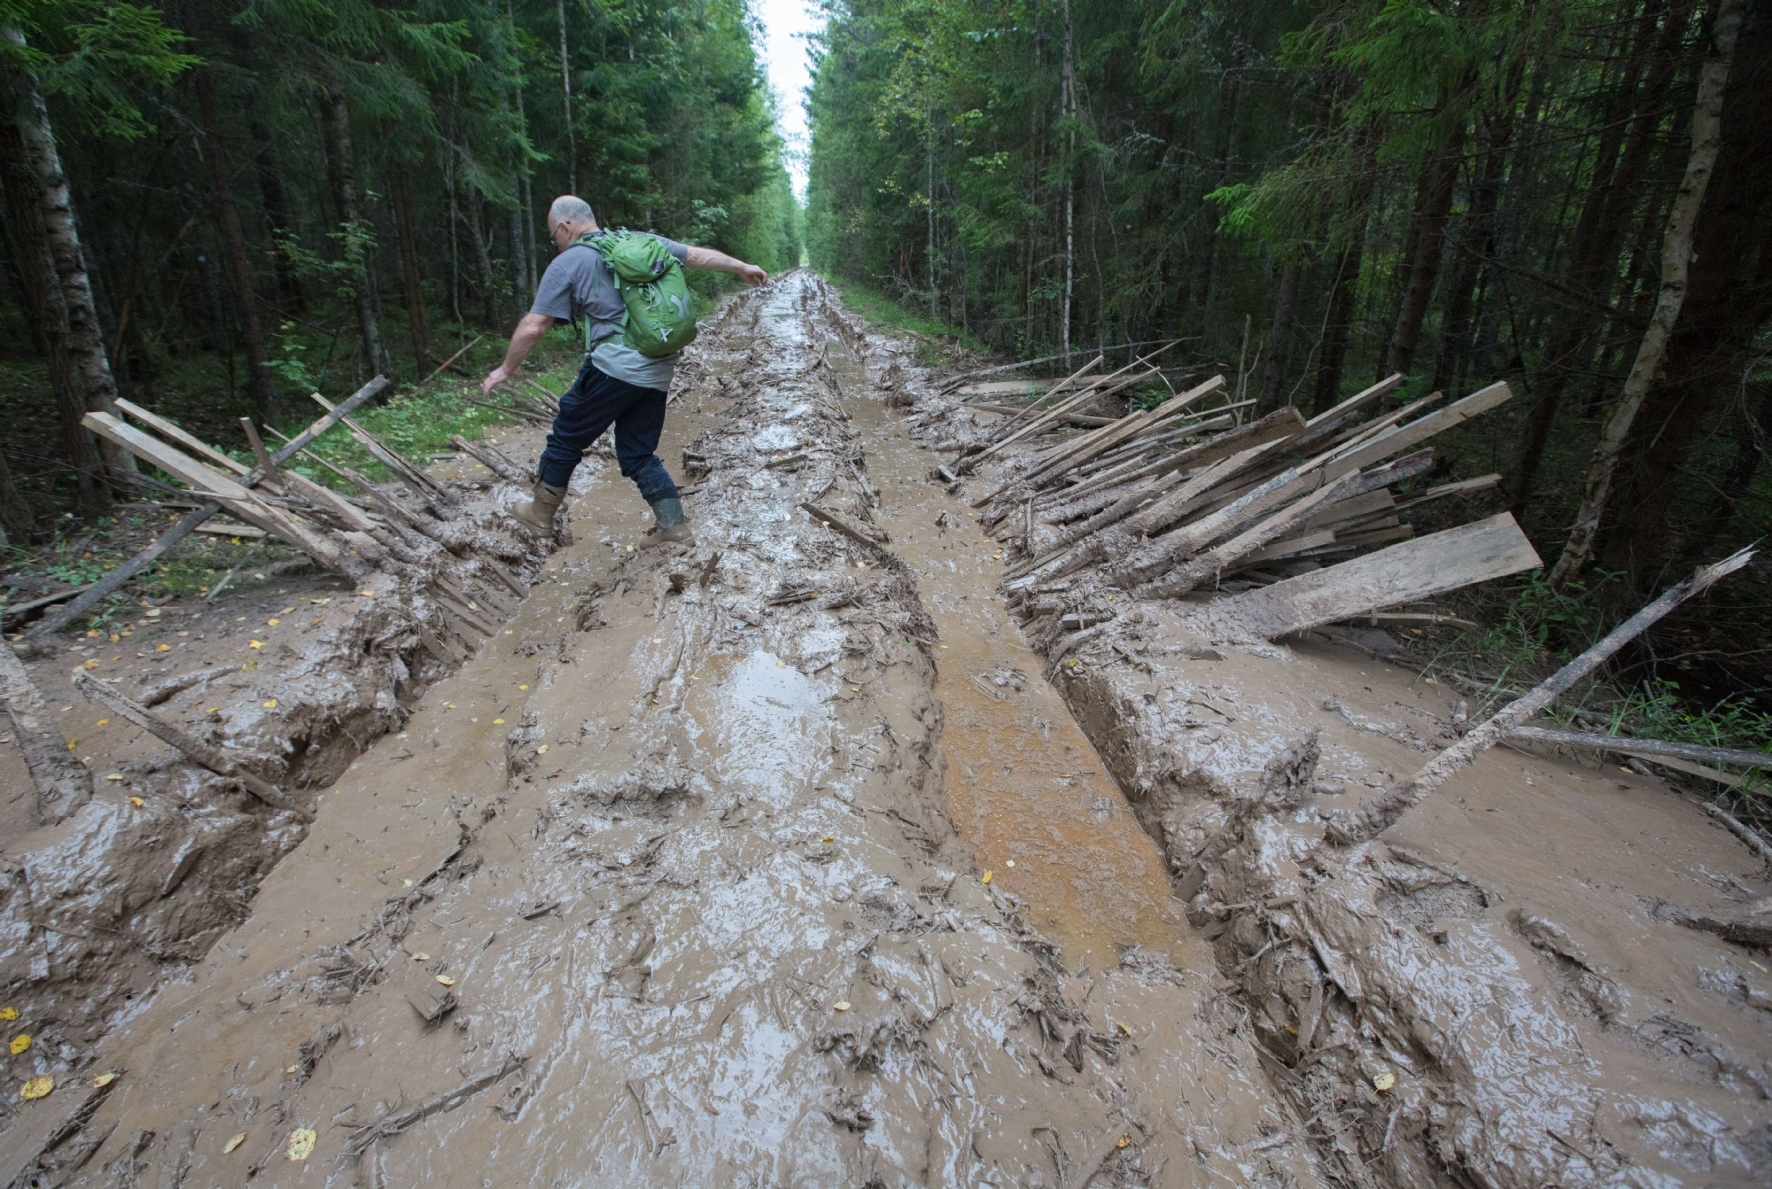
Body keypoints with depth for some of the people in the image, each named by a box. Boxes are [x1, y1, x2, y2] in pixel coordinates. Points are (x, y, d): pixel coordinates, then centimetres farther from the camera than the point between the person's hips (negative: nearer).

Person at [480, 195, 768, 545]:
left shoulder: (567, 263, -2)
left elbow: (533, 327, -2)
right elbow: (698, 255, 18)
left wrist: (506, 369, 10)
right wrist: (741, 267, 31)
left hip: (613, 368, -6)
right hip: (658, 371, 6)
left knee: (566, 438, 13)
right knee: (638, 454, 16)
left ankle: (540, 513, 26)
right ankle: (674, 526, 10)